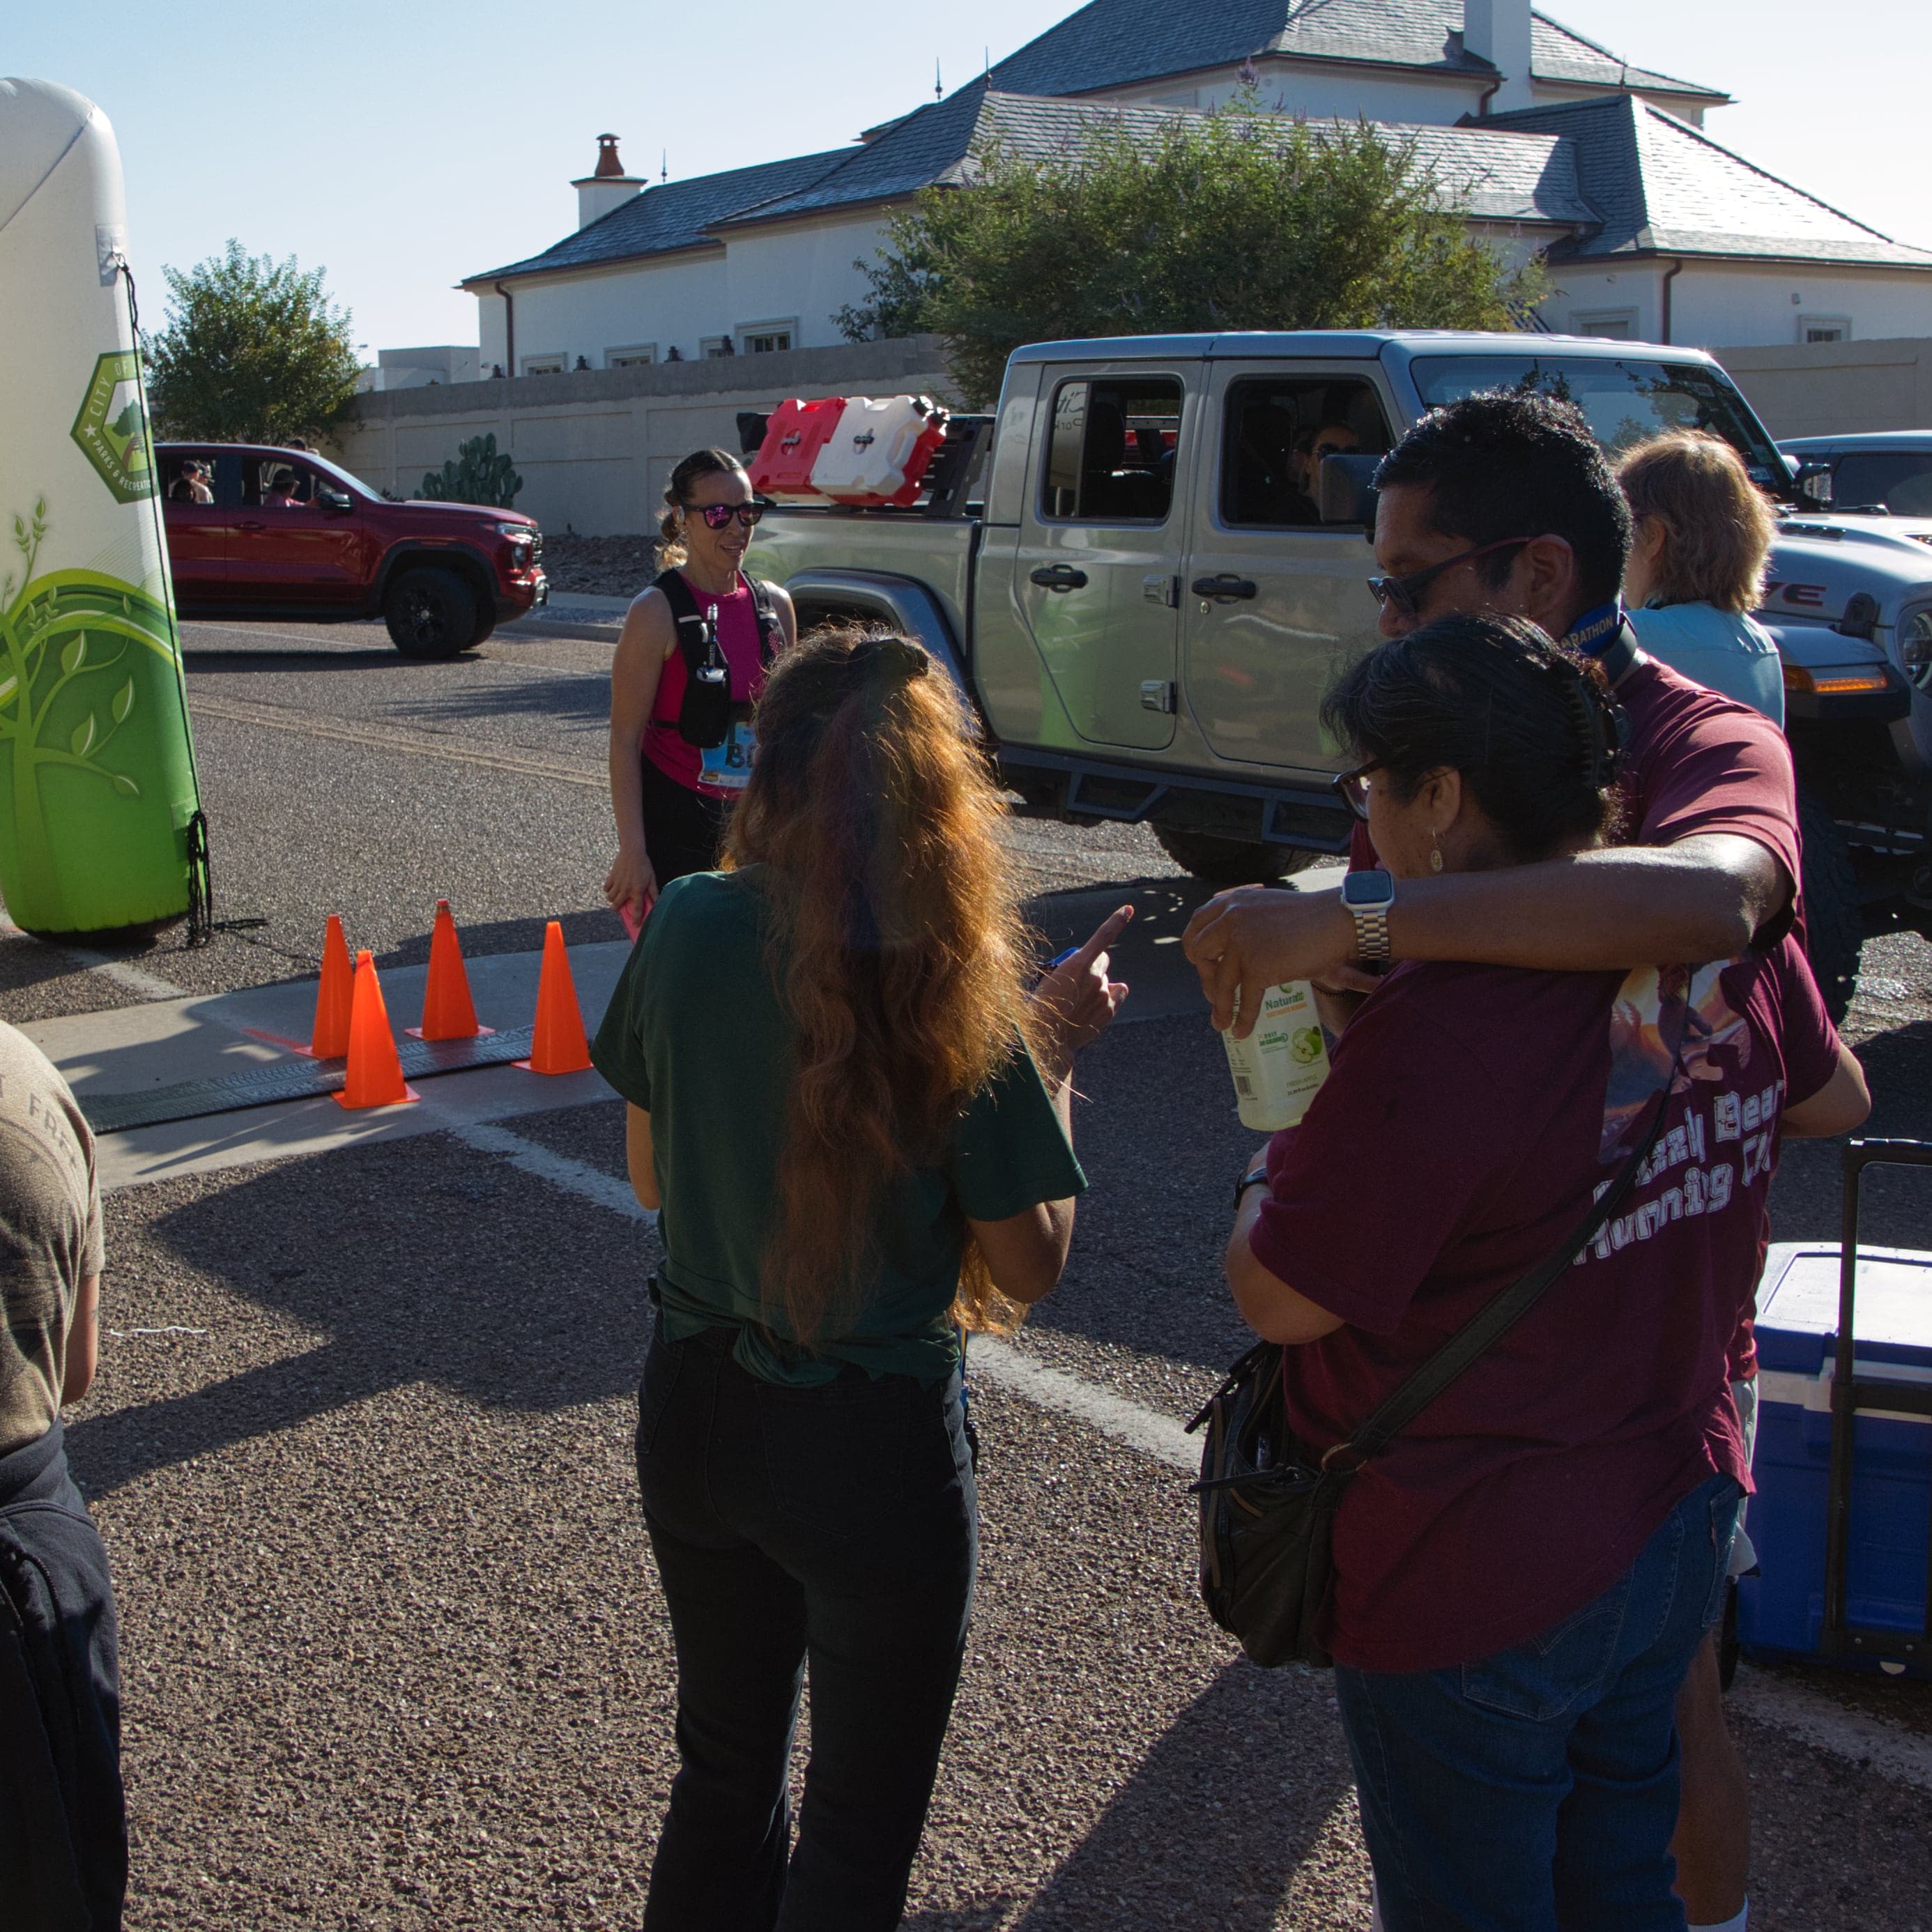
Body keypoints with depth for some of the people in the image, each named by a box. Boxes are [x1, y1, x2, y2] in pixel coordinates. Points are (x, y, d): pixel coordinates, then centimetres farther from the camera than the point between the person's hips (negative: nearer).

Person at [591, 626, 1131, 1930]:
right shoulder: (948, 985, -21)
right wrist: (1053, 1056, -3)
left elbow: (651, 1178, 4)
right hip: (873, 1443, -4)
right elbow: (1030, 1267, -13)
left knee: (724, 1770, 26)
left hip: (694, 1414, 5)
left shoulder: (687, 928, -10)